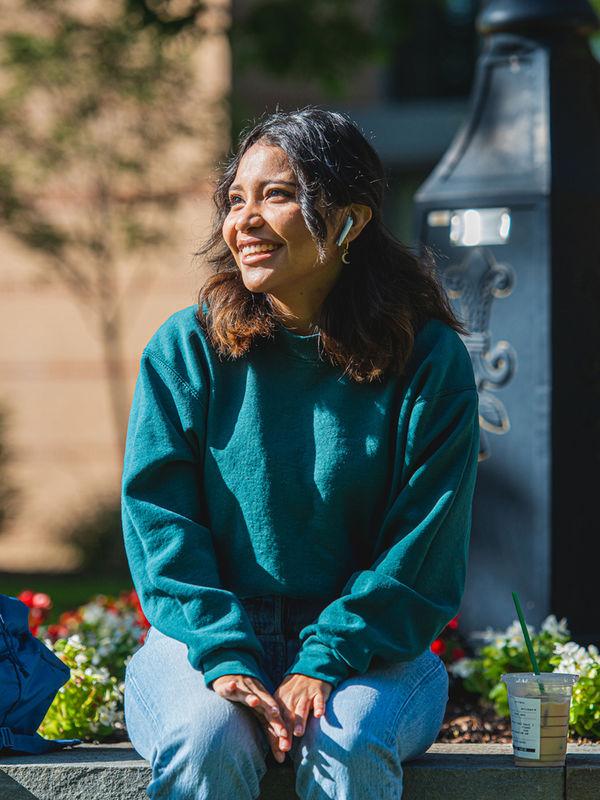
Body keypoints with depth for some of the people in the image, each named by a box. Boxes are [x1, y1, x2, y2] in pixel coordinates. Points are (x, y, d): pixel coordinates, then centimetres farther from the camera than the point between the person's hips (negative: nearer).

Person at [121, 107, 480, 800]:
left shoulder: (428, 359, -2)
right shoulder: (185, 348, 1)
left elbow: (422, 553, -5)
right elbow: (159, 517, -4)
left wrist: (324, 664, -18)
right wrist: (226, 661, -19)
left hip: (368, 647, 0)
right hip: (206, 637, 1)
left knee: (348, 743, -32)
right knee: (206, 741, -31)